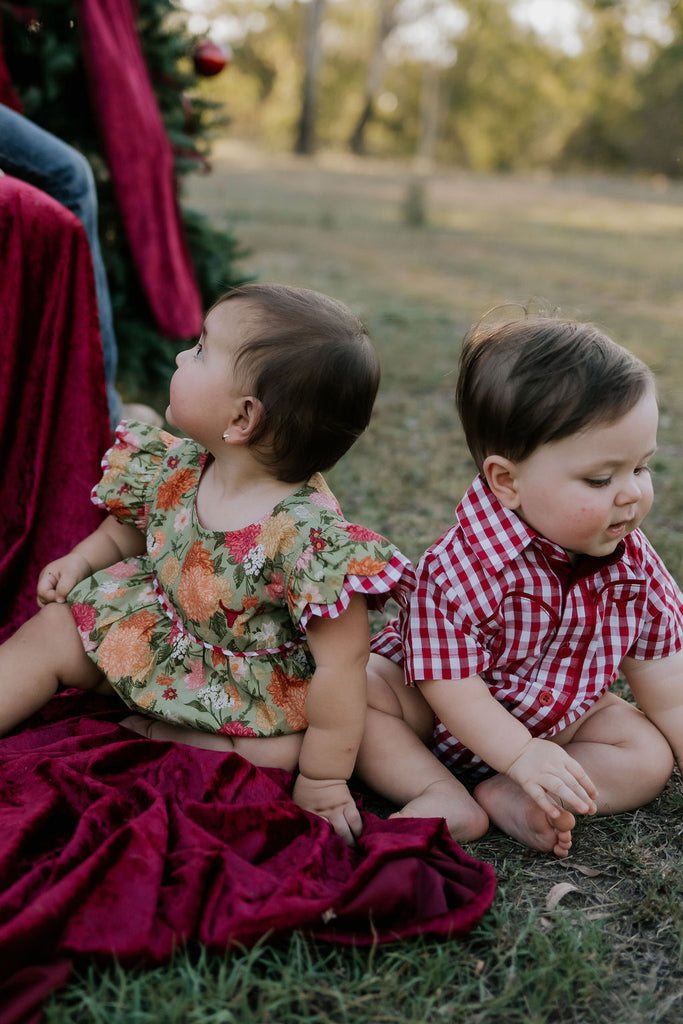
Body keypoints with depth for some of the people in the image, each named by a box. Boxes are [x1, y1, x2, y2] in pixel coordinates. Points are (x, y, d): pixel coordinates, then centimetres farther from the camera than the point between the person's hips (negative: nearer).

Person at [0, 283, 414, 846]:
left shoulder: (310, 534, -37)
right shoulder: (179, 471, -16)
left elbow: (340, 666, -31)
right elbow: (132, 526, 10)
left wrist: (323, 780, -25)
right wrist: (81, 560, -6)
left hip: (262, 688, -5)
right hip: (160, 632, 6)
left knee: (283, 754, -28)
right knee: (51, 631, 1)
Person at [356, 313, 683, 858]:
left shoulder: (634, 563, -18)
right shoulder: (458, 569, -36)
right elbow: (449, 684, -30)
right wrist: (521, 757, -35)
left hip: (557, 714, 5)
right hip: (446, 718, -4)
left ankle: (504, 798, -20)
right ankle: (444, 796, -20)